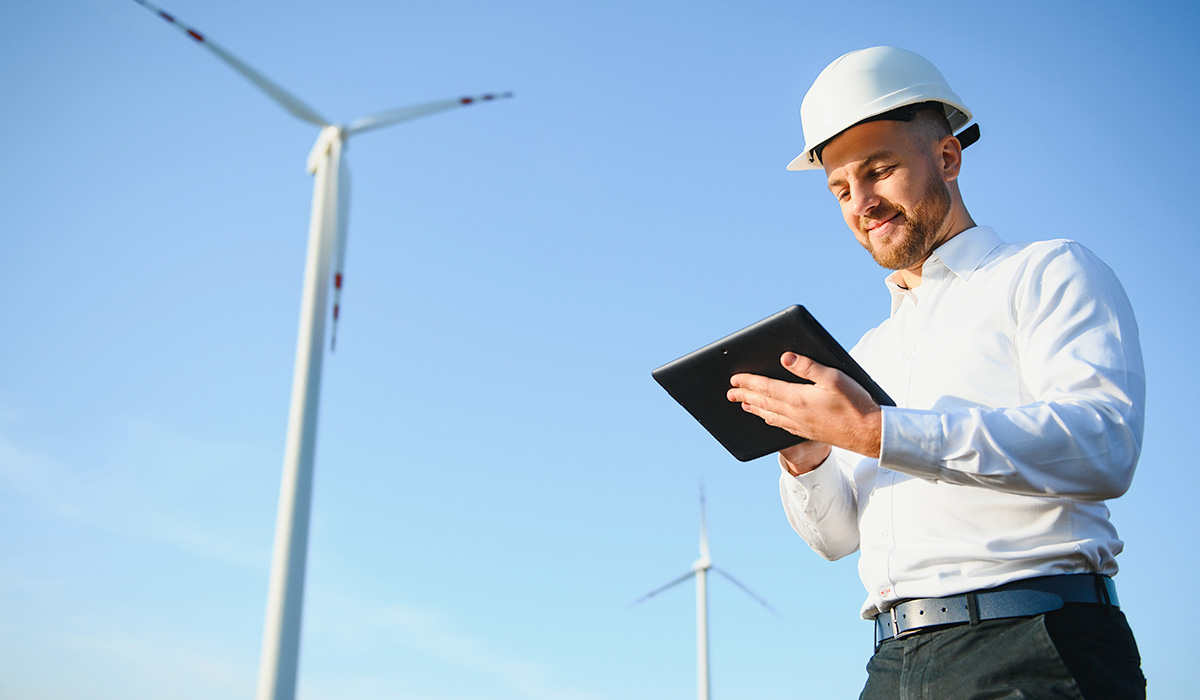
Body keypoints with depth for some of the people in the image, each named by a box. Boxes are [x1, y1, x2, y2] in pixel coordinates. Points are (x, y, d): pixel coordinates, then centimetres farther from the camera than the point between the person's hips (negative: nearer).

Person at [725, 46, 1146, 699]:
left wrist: (879, 433, -21)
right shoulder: (869, 355, 22)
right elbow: (836, 536, 21)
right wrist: (805, 462, -2)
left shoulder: (1049, 272, 3)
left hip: (1031, 648, -5)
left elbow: (1103, 446, -15)